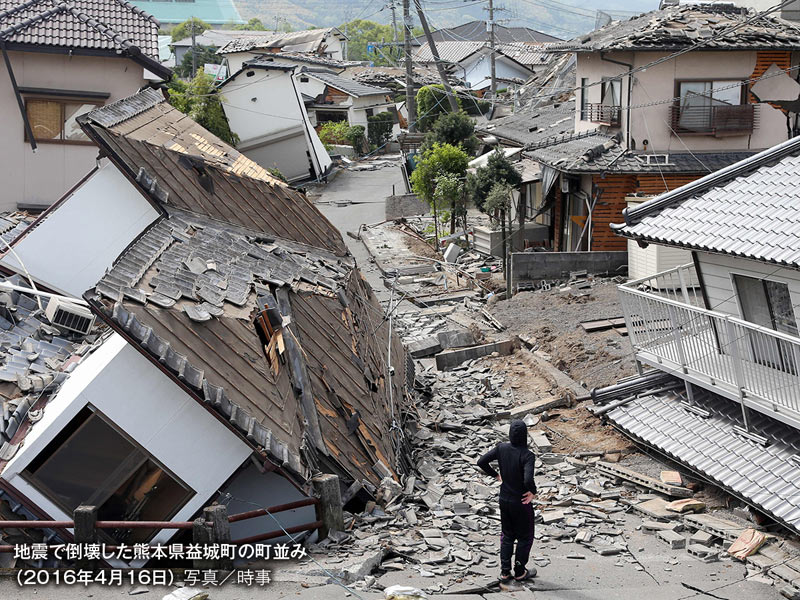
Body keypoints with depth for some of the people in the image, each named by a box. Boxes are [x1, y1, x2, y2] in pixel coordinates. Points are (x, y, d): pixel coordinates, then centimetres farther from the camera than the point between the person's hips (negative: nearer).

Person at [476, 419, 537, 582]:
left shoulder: (501, 448, -10)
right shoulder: (527, 455, -26)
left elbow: (481, 462, -6)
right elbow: (528, 480, -37)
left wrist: (495, 475, 8)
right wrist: (533, 491, -16)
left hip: (504, 500, 5)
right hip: (521, 502, -5)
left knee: (507, 535, 21)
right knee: (525, 537, 16)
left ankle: (505, 571, 23)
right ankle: (520, 572, 25)